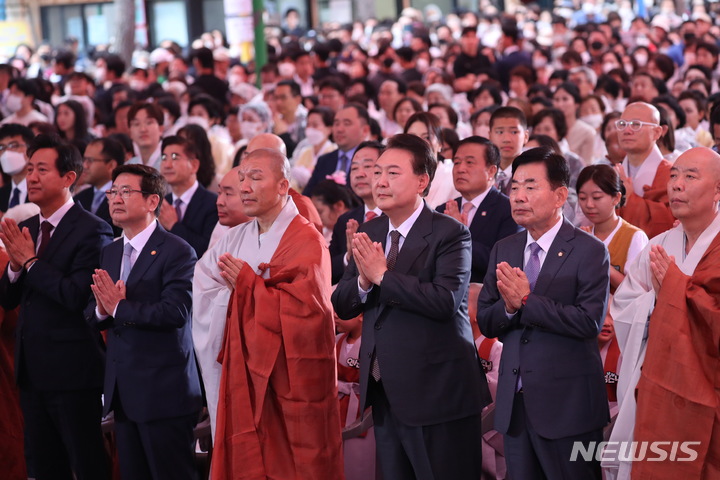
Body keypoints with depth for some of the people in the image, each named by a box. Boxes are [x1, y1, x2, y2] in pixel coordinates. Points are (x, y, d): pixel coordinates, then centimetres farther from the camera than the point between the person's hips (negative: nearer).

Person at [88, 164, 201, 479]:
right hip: (123, 392, 8)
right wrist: (101, 310, -12)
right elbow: (92, 315, 11)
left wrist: (120, 308, -18)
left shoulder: (177, 252, -11)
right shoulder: (110, 253, 14)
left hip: (164, 392, -8)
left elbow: (176, 311, -23)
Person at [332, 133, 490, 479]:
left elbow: (446, 300, -25)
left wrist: (382, 275, -20)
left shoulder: (449, 233, -11)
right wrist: (363, 281, -14)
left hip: (436, 390, -6)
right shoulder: (368, 233, 9)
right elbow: (342, 306, 7)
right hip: (385, 391, 7)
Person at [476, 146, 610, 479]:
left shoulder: (589, 251, -8)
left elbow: (590, 321, -20)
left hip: (567, 402, -6)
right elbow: (485, 322, 7)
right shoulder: (504, 250, 10)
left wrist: (525, 301, -21)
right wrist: (509, 306, -15)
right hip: (514, 401, 6)